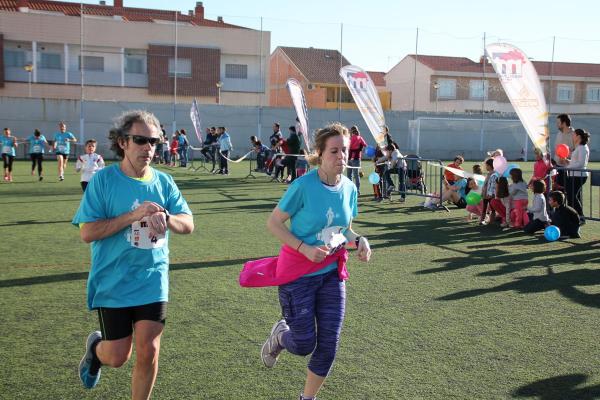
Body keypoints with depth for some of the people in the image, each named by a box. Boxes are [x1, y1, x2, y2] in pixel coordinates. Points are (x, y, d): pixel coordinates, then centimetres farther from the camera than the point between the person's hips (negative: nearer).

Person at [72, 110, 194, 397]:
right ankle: (95, 346, 41)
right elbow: (87, 233, -15)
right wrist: (133, 215, -23)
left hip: (152, 281, 3)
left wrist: (166, 218, -23)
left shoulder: (163, 181, 1)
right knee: (117, 356, 5)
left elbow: (188, 225, -1)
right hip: (112, 283, -2)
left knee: (149, 352, 1)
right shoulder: (103, 180, -10)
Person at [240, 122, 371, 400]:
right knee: (304, 345, 1)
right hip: (297, 274, -5)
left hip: (331, 273, 5)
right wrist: (305, 248, -23)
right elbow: (274, 223, -12)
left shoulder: (349, 188, -2)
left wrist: (358, 240, -8)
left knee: (329, 344, 5)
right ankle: (280, 334, 38)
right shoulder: (303, 186, -19)